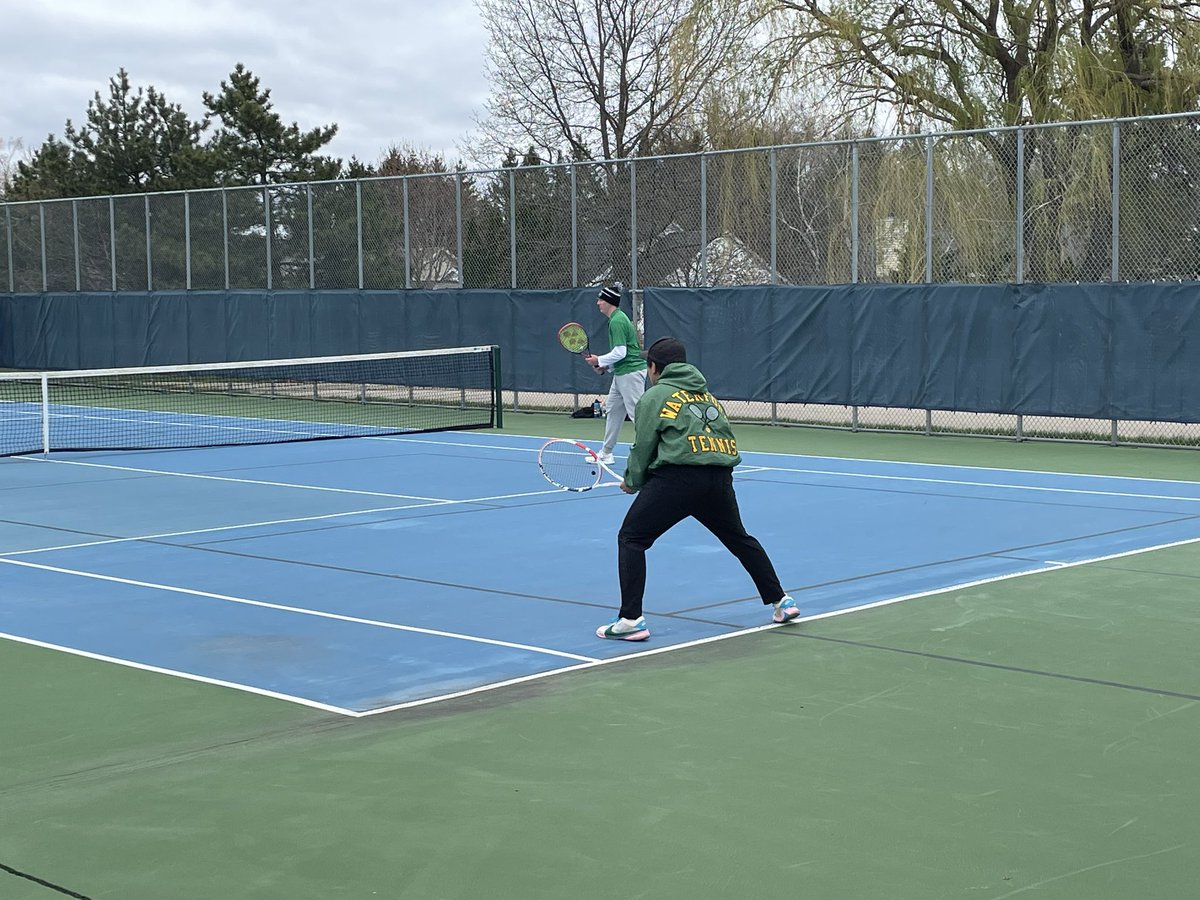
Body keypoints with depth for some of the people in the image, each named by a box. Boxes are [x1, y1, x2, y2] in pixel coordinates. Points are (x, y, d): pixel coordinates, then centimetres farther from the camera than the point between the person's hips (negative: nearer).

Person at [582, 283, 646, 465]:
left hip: (630, 373, -11)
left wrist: (599, 360, -10)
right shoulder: (618, 318, 15)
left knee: (637, 413, -10)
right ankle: (606, 453, 24)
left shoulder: (617, 322, -17)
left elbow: (620, 352, -22)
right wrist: (606, 366, 13)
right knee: (613, 411, 16)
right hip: (621, 373, 11)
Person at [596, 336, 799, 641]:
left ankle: (631, 619, -8)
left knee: (631, 539, 2)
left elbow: (643, 447, 2)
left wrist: (633, 482, 21)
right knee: (739, 539, 27)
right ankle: (780, 601, 31)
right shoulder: (707, 394, 25)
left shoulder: (655, 396, 7)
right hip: (720, 477, 6)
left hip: (677, 478, -6)